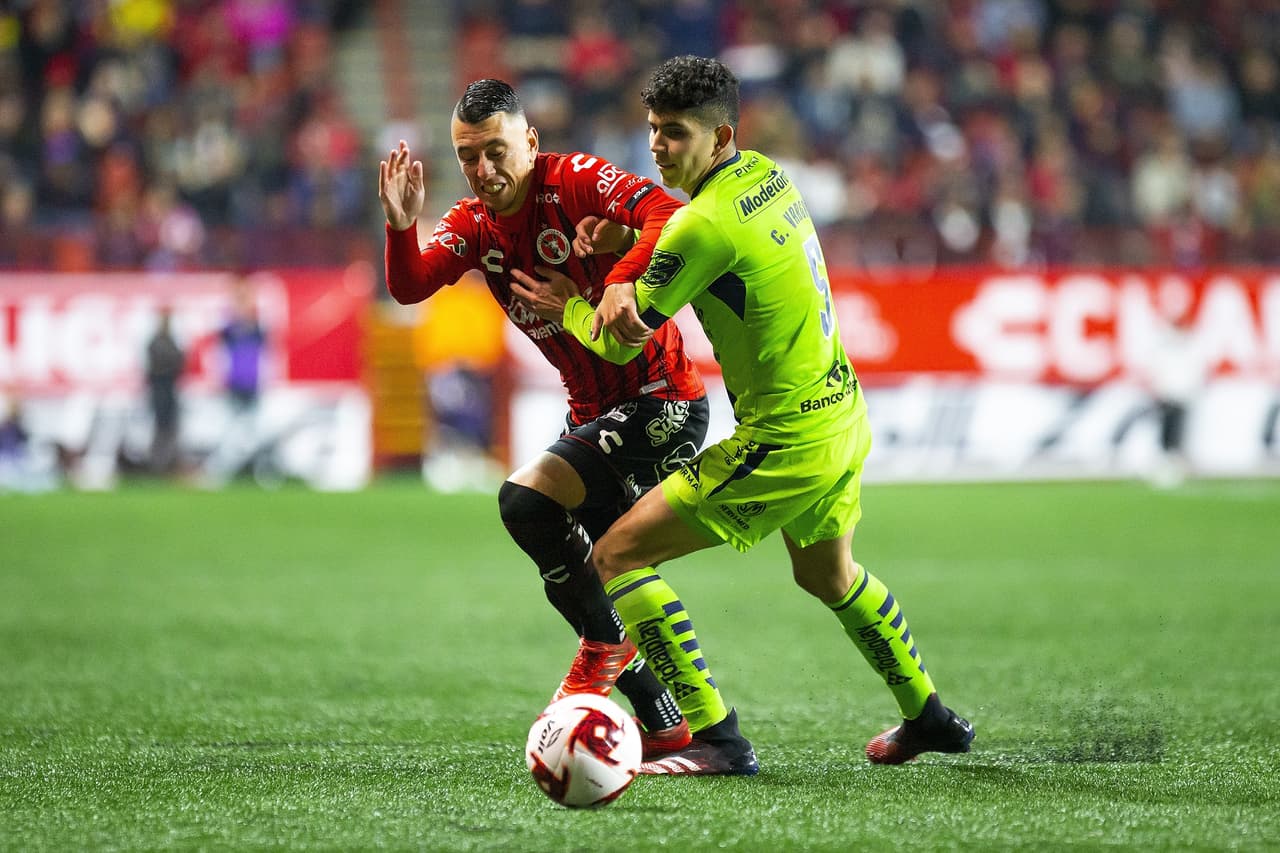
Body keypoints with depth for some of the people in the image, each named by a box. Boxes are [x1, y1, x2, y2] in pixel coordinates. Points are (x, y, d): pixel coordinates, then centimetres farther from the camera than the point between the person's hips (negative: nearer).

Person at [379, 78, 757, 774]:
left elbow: (671, 217, -28)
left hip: (660, 398, -9)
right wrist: (401, 227, -30)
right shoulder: (475, 223, 6)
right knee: (596, 566, 11)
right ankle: (664, 723, 23)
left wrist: (621, 280, -43)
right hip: (597, 412, 9)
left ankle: (607, 652, -7)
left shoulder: (576, 180, -14)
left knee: (526, 502, -22)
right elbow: (409, 287, -10)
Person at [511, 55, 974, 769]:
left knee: (615, 556, -7)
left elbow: (620, 344, -14)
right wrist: (623, 284, -7)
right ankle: (930, 718, 46)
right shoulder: (766, 175, 5)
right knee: (829, 576, 34)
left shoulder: (708, 223, -22)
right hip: (844, 416, 9)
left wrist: (570, 309, 7)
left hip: (784, 440, -9)